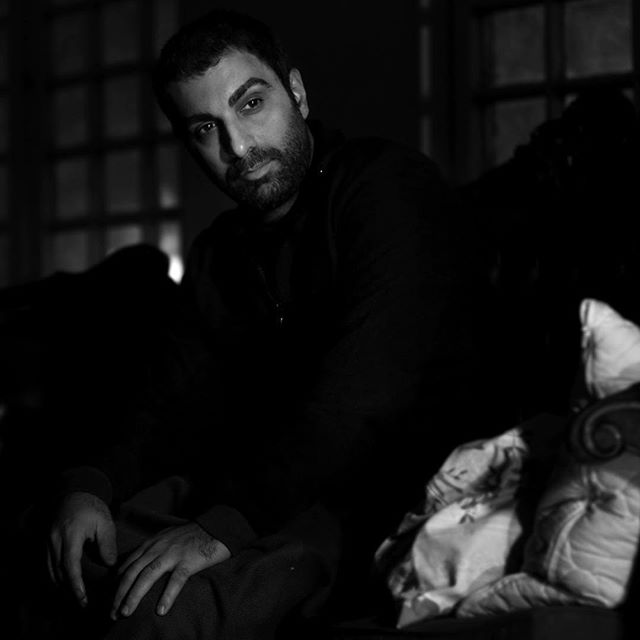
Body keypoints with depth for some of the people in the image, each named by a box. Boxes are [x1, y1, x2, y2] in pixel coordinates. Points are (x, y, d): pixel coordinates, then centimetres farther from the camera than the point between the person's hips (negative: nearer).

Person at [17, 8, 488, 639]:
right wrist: (90, 485, -9)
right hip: (268, 486, 8)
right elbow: (180, 399, 12)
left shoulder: (391, 186, -12)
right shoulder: (221, 250, 16)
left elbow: (367, 393, -24)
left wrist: (226, 523, -30)